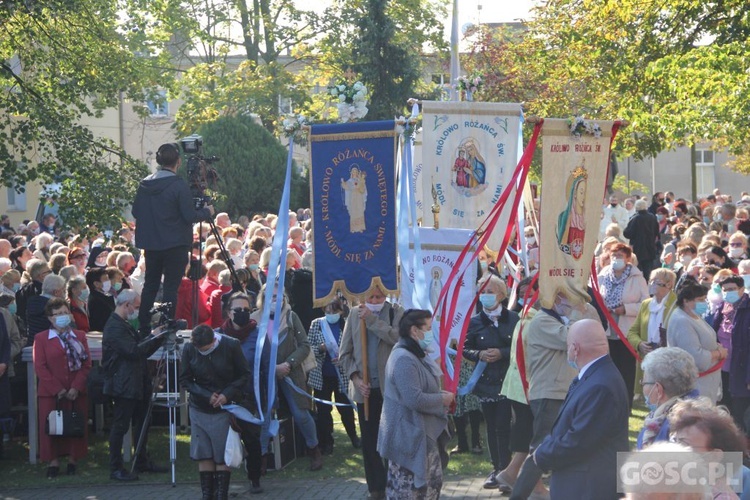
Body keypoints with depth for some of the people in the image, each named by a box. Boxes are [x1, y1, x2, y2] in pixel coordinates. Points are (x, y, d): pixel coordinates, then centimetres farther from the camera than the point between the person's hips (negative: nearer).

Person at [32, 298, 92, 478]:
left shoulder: (79, 337, 10)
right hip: (51, 394, -2)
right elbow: (40, 368, -5)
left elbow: (86, 365, 3)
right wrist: (57, 389, -12)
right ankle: (54, 462, 6)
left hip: (76, 393, 2)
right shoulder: (42, 339, 2)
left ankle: (73, 460, 13)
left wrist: (76, 387, -11)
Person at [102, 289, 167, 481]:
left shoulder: (125, 325, 16)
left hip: (137, 384, 10)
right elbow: (134, 351, -24)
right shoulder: (114, 327, -17)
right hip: (124, 386, -10)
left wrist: (158, 338, 5)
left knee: (141, 424, 16)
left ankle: (142, 462, 26)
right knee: (120, 426, -5)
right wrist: (154, 337, -15)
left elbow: (142, 351, 18)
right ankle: (115, 469, -1)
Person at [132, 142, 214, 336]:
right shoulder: (179, 186, -15)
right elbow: (190, 216, -15)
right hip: (175, 245, -5)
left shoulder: (144, 184, 1)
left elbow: (136, 212, 8)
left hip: (150, 244, 6)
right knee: (171, 287, 0)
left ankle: (143, 330, 16)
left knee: (150, 284, 14)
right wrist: (207, 211, 3)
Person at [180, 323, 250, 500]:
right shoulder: (189, 349, -8)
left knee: (223, 455, -1)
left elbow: (244, 375, -4)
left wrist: (227, 394, -17)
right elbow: (185, 380, -1)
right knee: (203, 454, 3)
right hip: (199, 408, 2)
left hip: (224, 408, -2)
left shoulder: (231, 346, -13)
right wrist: (206, 396, -13)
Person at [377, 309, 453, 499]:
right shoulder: (404, 359, -22)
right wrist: (443, 399, -14)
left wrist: (441, 396, 7)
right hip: (408, 436, -11)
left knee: (433, 481, 17)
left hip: (423, 434, 11)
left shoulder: (416, 355, 14)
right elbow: (414, 399, -29)